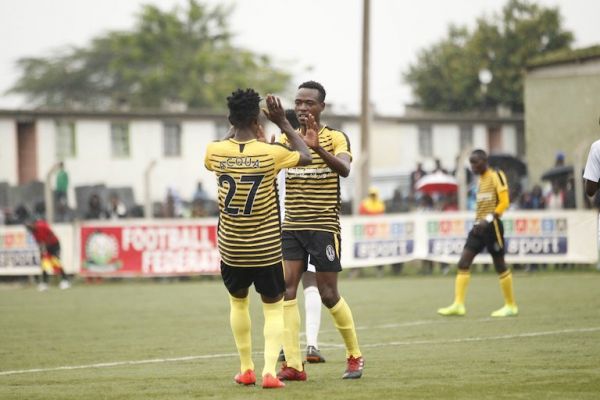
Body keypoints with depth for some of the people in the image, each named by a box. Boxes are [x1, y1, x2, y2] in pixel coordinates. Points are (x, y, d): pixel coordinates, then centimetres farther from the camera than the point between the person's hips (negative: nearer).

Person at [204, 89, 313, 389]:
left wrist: (239, 131, 21)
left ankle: (246, 369, 26)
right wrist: (283, 124, 6)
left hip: (231, 249, 2)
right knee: (274, 308, 10)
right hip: (267, 249, -2)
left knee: (238, 302, 25)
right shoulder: (270, 153, -15)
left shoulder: (216, 152, -8)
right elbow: (305, 157, 3)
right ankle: (269, 371, -7)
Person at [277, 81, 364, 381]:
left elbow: (344, 169, -24)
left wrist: (317, 148, -41)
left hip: (324, 227, -4)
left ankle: (355, 355, 21)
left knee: (328, 295, 0)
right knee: (285, 289, -9)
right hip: (291, 226, 4)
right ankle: (293, 365, -9)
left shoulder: (336, 138, -4)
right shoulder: (286, 138, 9)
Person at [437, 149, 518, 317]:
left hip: (492, 226, -8)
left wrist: (488, 219, -21)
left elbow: (504, 202, -13)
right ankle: (458, 304, -9)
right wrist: (478, 222, 13)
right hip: (480, 227, 8)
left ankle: (511, 306, 12)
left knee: (500, 265, 1)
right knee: (463, 263, -5)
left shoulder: (496, 176, -7)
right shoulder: (481, 180, 16)